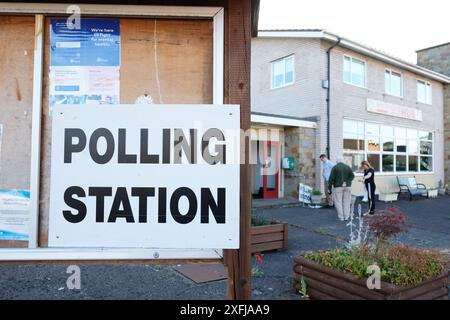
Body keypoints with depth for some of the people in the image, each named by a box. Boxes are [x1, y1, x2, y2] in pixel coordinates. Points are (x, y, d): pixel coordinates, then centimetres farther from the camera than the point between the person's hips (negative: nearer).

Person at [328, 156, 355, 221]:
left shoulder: (334, 168, -3)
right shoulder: (348, 167, 8)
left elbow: (331, 178, -10)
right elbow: (352, 176, -4)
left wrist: (330, 186, -4)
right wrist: (346, 182, -8)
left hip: (338, 187, -3)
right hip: (347, 187, 3)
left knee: (338, 202, 2)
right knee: (346, 201, 10)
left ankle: (341, 217, 1)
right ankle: (346, 216, 10)